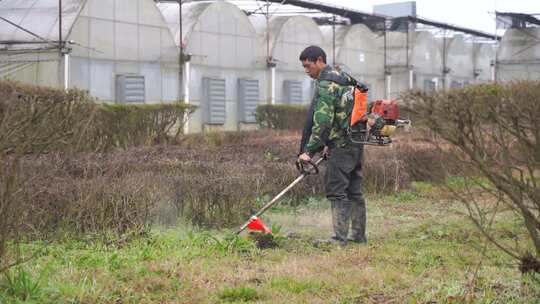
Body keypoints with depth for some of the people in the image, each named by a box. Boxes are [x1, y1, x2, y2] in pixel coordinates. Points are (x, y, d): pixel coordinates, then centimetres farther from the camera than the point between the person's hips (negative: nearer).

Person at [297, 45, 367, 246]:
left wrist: (309, 151, -19)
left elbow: (322, 122, -21)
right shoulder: (342, 78, 18)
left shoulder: (325, 84, -14)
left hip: (342, 144, -10)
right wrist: (330, 144, 23)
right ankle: (358, 235, 17)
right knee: (354, 190, 12)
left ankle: (339, 237, -8)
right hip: (357, 141, 10)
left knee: (336, 191, -7)